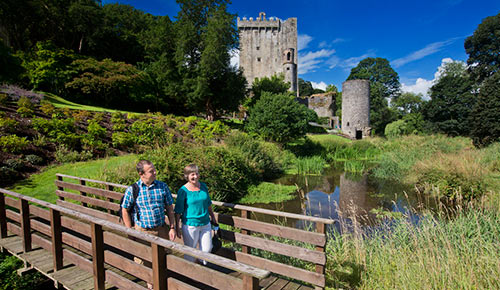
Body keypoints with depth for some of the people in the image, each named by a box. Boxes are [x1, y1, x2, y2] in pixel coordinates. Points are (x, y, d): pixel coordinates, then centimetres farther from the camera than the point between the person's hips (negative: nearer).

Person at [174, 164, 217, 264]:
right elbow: (178, 211, -7)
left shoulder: (203, 186, 2)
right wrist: (177, 228, -7)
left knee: (207, 249, 9)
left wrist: (213, 217, 21)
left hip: (205, 223, 4)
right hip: (190, 225, -4)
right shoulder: (183, 191, -12)